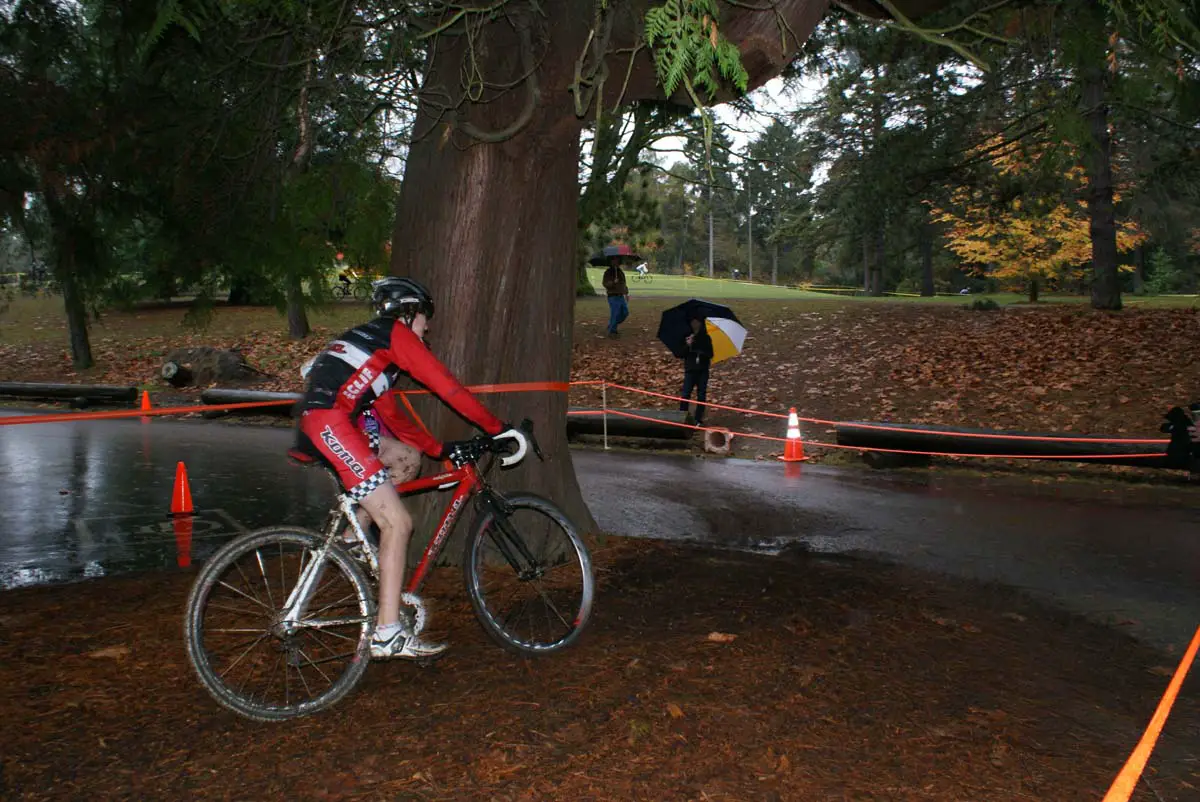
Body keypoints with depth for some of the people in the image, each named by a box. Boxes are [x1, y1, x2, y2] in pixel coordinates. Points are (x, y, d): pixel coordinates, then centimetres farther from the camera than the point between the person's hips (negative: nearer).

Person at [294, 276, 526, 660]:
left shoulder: (366, 340, 31)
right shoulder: (395, 334, 4)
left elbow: (390, 415, 31)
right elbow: (447, 386, -1)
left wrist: (440, 450, 29)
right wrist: (498, 428, 4)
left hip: (314, 426, 10)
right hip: (330, 423, -10)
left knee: (409, 459, 20)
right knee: (398, 523, -9)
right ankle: (388, 634, -9)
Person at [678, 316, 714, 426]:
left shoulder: (706, 338, 5)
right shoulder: (687, 337, 5)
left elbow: (710, 354, 2)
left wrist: (701, 352, -17)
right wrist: (687, 345, -16)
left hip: (703, 370, 1)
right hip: (690, 370, 0)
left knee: (701, 395, 2)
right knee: (685, 394, -10)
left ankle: (698, 419, 10)